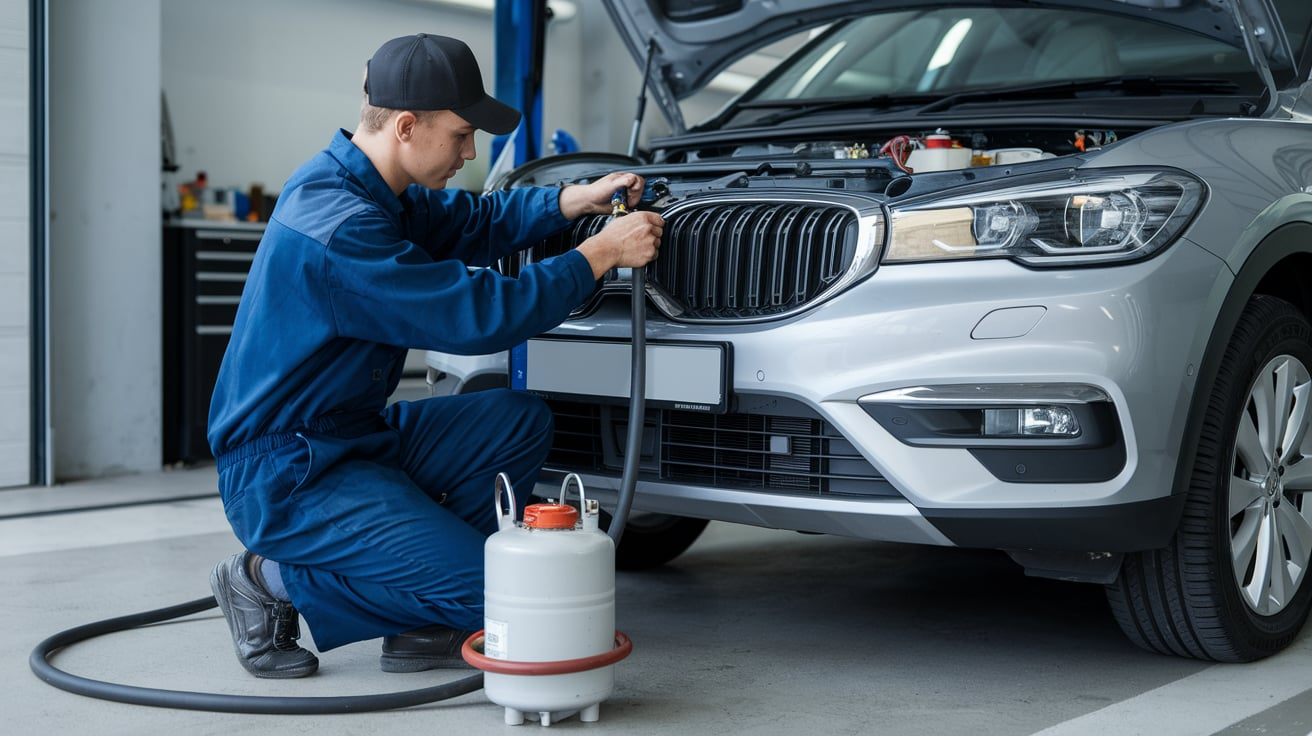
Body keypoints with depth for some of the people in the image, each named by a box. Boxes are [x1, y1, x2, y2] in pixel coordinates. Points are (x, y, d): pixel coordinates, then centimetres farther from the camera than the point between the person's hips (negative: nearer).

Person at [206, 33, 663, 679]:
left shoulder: (370, 187, 5)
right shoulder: (337, 225, -26)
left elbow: (471, 222, 21)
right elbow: (478, 317, -25)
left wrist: (575, 200, 6)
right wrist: (599, 254, -16)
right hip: (285, 478, -10)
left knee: (519, 420, 6)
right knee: (490, 590, -16)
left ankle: (421, 626, 6)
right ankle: (273, 581, -1)